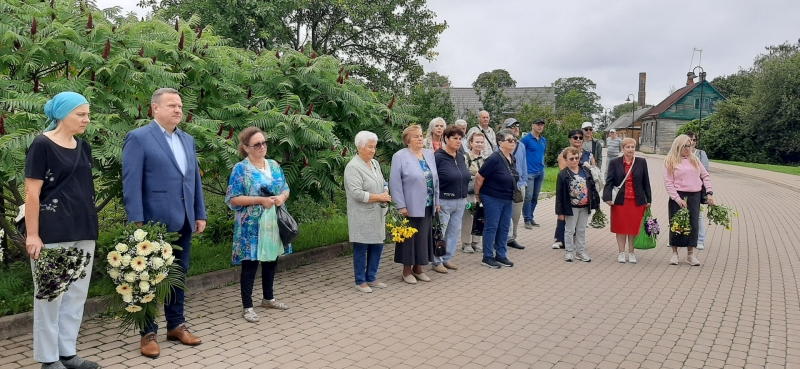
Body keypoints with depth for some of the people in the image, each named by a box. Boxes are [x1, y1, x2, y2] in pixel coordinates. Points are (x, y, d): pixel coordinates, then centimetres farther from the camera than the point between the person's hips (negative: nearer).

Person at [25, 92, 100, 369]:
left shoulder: (84, 147, 10)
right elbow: (32, 194, -11)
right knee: (51, 295, 3)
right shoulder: (42, 145, -9)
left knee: (76, 295, 11)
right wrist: (32, 235, -15)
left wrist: (90, 226, 15)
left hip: (83, 232, 7)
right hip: (53, 234, -7)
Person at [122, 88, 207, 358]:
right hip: (155, 223, -6)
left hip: (183, 222, 6)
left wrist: (200, 214, 11)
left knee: (179, 276, 14)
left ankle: (176, 325, 27)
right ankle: (148, 333, 17)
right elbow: (131, 184, -12)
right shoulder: (138, 138, -7)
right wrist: (136, 223, -17)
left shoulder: (188, 140, 14)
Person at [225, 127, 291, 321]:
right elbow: (232, 199, -13)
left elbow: (285, 189, 15)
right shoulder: (241, 169, -8)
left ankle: (268, 298, 32)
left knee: (271, 260, 15)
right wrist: (260, 200, -20)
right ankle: (247, 307, 10)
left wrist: (282, 197, -9)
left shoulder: (274, 165, 9)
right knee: (250, 264, 0)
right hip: (252, 226, -6)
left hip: (273, 224, 6)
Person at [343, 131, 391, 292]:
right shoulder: (353, 167, -14)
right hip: (362, 216, -8)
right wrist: (379, 197, -16)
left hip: (377, 214, 8)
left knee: (377, 245, 12)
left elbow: (383, 183, 19)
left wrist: (386, 193, -4)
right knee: (361, 248, 3)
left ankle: (371, 278, 26)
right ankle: (360, 281, 15)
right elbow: (357, 193, -22)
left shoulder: (375, 163, 11)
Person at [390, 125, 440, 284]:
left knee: (423, 236, 12)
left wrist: (437, 201, 10)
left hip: (427, 206, 6)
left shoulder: (429, 154, 10)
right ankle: (407, 270, 16)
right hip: (410, 206, -6)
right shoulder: (400, 156, -9)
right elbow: (395, 183, -12)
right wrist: (401, 205, -17)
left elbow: (435, 179, 13)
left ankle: (418, 268, 25)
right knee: (410, 237, 3)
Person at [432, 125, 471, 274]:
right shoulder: (438, 157, -12)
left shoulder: (461, 157, 10)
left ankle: (447, 259, 25)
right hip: (443, 201, -7)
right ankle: (437, 262, 12)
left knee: (454, 231, 13)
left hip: (460, 202, 7)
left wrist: (465, 198, 15)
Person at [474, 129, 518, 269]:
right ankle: (487, 257, 9)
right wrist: (478, 194, -5)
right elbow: (479, 177, -16)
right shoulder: (494, 159, -20)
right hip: (493, 199, -8)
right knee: (492, 227, 0)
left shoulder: (512, 159, 4)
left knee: (504, 227, 11)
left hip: (508, 199, 8)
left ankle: (501, 255, 22)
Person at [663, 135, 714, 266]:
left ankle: (690, 254, 12)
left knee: (693, 224, 3)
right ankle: (674, 253, 12)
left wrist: (710, 193, 0)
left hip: (694, 196, 3)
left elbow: (705, 176, 12)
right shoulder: (670, 161, -1)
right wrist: (678, 199, -14)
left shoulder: (694, 159, 11)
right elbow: (668, 183, -7)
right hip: (678, 196, -3)